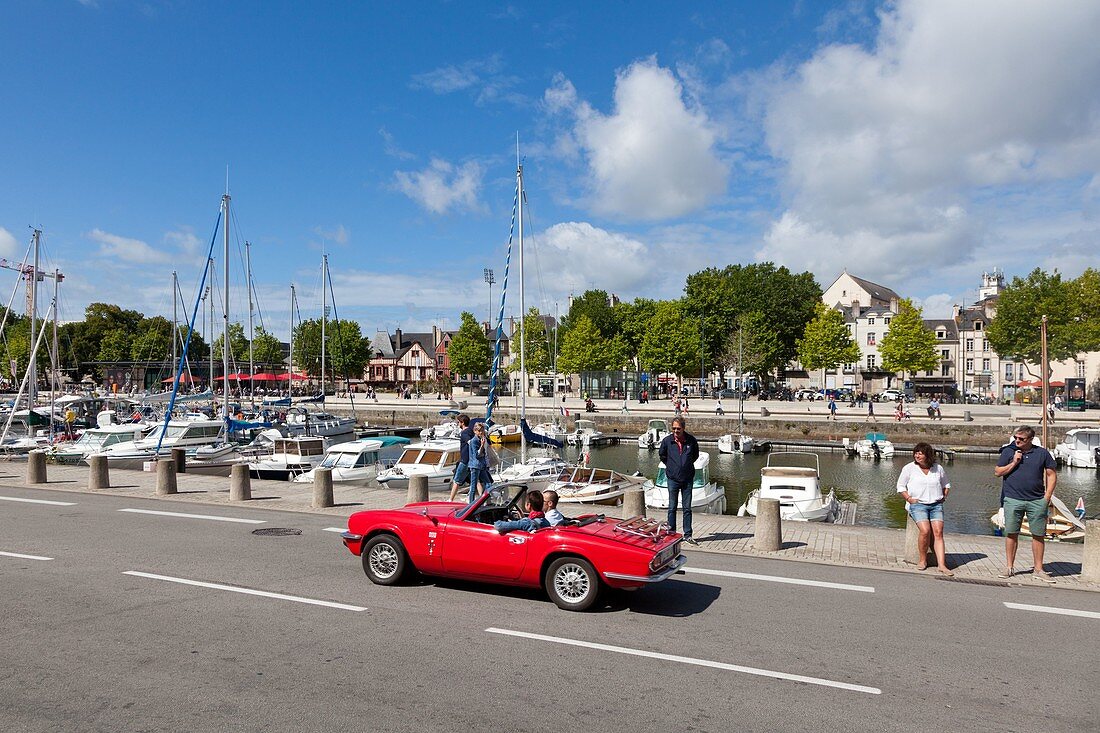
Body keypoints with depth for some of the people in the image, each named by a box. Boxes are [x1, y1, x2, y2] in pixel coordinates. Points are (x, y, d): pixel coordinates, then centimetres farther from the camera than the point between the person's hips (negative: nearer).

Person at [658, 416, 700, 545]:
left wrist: (688, 464, 10)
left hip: (687, 478, 1)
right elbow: (662, 455, 12)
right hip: (673, 478, 0)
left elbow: (695, 455, 15)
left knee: (687, 508, 5)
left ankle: (687, 535, 12)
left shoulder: (691, 440, -4)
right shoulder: (667, 440, -6)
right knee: (672, 507, 6)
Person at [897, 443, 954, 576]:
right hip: (918, 504, -3)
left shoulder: (938, 468, 12)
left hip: (936, 505, 3)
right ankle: (923, 560, -6)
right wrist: (909, 499, -6)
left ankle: (942, 565, -18)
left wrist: (943, 497, 11)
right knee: (925, 531, -24)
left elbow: (946, 485, 27)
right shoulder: (909, 468, 4)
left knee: (938, 532, -16)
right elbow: (900, 486, 8)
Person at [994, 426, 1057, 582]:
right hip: (1013, 500, -1)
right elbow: (997, 472, 4)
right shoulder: (1008, 451, 5)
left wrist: (1047, 497, 1)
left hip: (1037, 501, 1)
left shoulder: (1042, 453, 6)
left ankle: (1038, 569, 15)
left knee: (1038, 535, 4)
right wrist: (1014, 462, -8)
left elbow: (1052, 475, 9)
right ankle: (1009, 568, 11)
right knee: (1011, 534, 2)